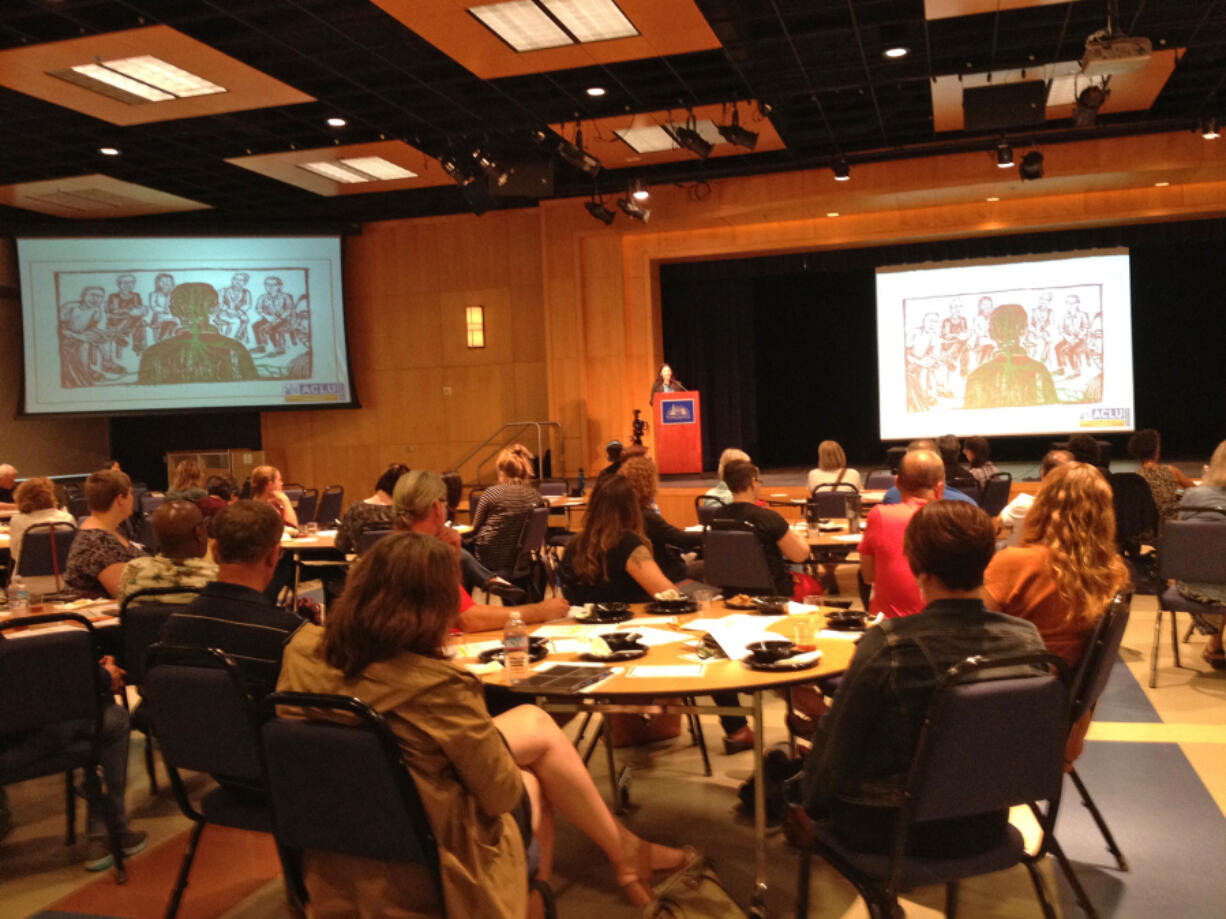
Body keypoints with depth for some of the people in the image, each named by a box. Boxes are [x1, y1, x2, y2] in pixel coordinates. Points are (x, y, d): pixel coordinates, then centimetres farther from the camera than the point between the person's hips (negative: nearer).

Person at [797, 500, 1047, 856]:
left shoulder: (887, 645, -28)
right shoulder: (1027, 639, -14)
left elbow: (836, 744, -15)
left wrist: (812, 802, 5)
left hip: (890, 830, -5)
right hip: (984, 827, 5)